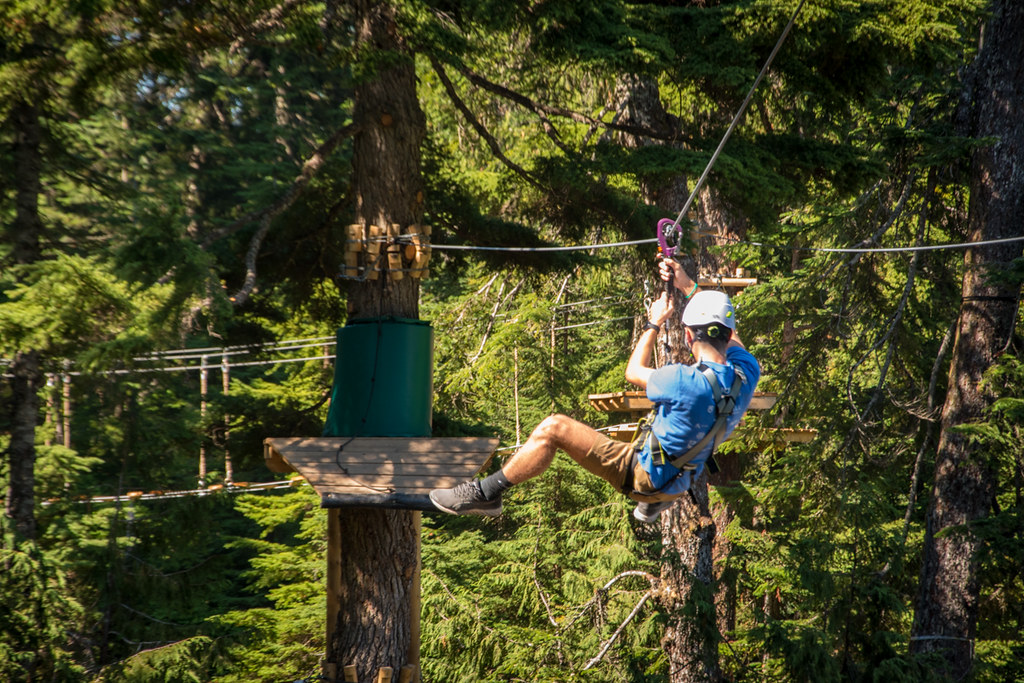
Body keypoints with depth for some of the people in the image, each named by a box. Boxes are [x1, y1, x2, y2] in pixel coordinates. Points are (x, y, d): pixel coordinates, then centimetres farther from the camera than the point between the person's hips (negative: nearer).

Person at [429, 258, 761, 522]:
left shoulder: (686, 382, -32)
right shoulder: (746, 372, -14)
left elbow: (634, 371, -10)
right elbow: (728, 335, 10)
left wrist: (654, 323, 3)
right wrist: (690, 288, 12)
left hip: (642, 474, -7)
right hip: (682, 479, 7)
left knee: (553, 428, -10)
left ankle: (485, 493, -4)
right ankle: (656, 502, 53)